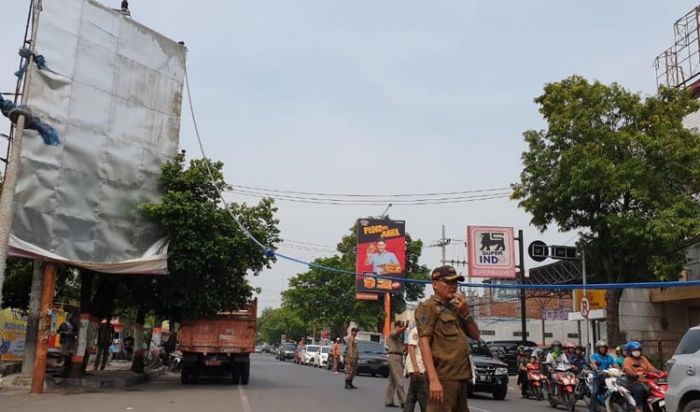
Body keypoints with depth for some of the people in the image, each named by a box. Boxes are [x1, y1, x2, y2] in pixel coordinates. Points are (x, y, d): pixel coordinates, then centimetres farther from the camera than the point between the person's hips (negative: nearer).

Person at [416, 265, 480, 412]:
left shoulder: (455, 308, 19)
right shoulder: (428, 307, -4)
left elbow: (475, 336, 19)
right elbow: (423, 343, -13)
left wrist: (466, 313, 2)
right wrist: (433, 379, -22)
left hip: (460, 377, 8)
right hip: (443, 378, -8)